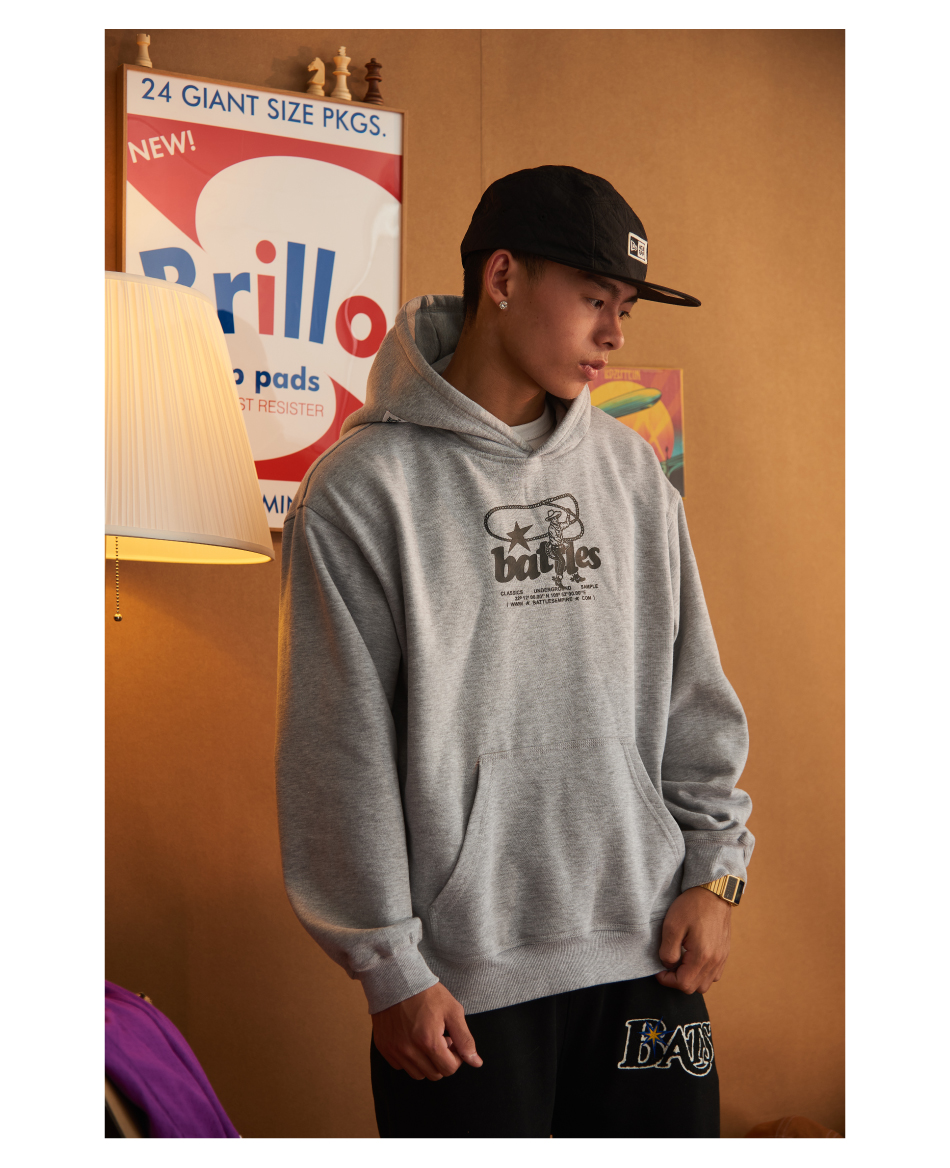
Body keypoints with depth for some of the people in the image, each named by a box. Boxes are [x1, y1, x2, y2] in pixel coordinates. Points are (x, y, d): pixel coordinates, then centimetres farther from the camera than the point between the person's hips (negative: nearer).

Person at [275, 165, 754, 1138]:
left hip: (648, 947, 5)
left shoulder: (630, 471, 9)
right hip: (462, 977, -4)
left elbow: (691, 692, 12)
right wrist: (389, 966, -9)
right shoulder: (363, 489, -8)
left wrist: (712, 872, 5)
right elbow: (341, 750, -8)